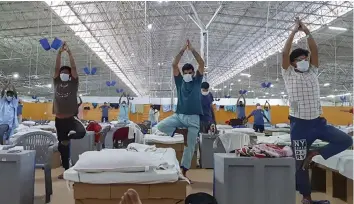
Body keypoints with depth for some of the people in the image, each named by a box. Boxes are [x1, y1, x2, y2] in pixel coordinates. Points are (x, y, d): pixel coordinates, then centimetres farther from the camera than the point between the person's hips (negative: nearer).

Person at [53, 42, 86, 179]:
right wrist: (60, 52, -7)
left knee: (81, 133, -32)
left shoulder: (73, 83, 3)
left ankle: (68, 137, 3)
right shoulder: (56, 82, 9)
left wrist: (69, 52, -10)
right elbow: (56, 68, -1)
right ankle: (66, 170, 22)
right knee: (63, 146, 8)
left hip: (71, 117, -3)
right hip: (59, 119, 3)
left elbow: (74, 67, -6)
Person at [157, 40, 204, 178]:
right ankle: (183, 132, -4)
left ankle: (184, 171, 14)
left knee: (190, 146, 1)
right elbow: (174, 65, 1)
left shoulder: (197, 81, 9)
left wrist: (192, 50, -6)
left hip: (193, 118, -2)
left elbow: (201, 64, -2)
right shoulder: (180, 82, 10)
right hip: (179, 115, 2)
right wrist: (182, 50, -3)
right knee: (161, 126, -20)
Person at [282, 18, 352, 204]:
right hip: (299, 124, -4)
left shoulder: (313, 72, 11)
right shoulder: (289, 75, 1)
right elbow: (285, 53, -11)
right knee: (300, 163, 2)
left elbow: (314, 50, 3)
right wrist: (294, 31, -5)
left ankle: (316, 154, 6)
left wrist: (306, 31, 2)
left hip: (318, 122, 4)